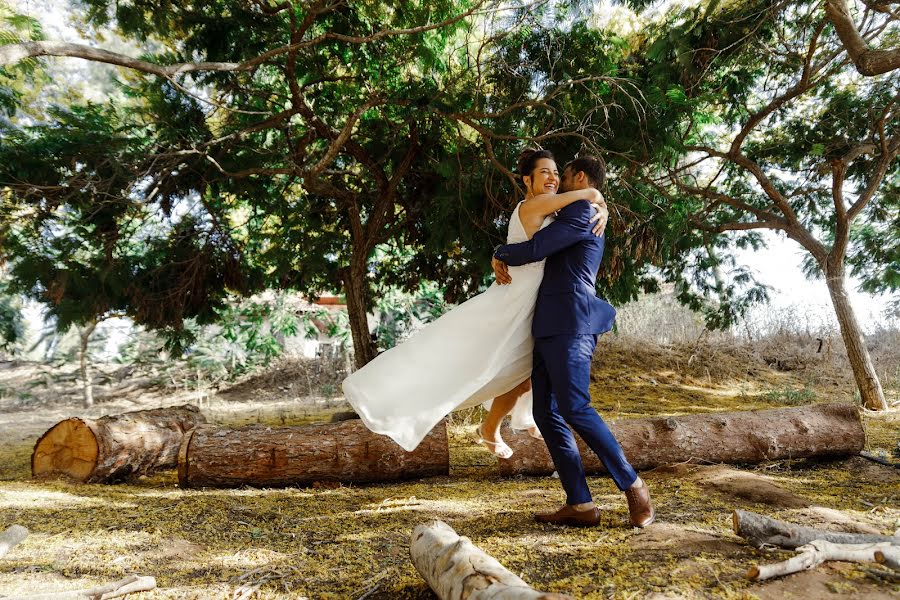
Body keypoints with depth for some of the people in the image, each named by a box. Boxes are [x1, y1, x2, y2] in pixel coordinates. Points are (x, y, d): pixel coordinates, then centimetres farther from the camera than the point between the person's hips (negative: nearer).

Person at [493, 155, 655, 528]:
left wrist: (500, 254, 6)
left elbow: (534, 250, -12)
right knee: (546, 414, 3)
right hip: (551, 328, 10)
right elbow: (548, 258, 39)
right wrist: (506, 261, 23)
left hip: (569, 326, -10)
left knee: (574, 408, -14)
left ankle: (633, 486, 1)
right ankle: (580, 505, 4)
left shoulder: (581, 212, -3)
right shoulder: (579, 217, 29)